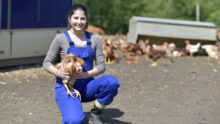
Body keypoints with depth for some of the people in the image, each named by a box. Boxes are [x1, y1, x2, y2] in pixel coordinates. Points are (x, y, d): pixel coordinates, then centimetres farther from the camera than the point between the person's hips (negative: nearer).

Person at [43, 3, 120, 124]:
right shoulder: (61, 39, -3)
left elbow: (101, 66, 3)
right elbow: (47, 63, 1)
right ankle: (69, 110, 10)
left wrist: (85, 74, -16)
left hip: (86, 86, 3)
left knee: (112, 81, -28)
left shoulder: (94, 39, 5)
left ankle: (95, 114, -5)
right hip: (66, 86, -3)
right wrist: (58, 72, -20)